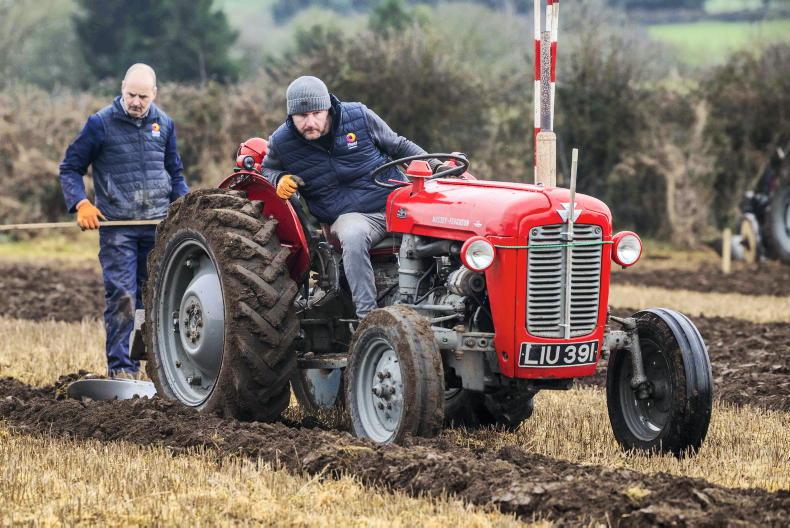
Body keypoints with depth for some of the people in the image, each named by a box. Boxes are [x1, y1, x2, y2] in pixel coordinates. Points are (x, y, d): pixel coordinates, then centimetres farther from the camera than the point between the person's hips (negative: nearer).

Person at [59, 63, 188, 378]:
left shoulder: (163, 124, 10)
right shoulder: (100, 124, -3)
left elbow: (175, 172, 22)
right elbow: (70, 168, 2)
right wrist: (81, 204, -13)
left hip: (158, 225, 4)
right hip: (117, 225, -4)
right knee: (122, 296, -12)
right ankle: (121, 367, -9)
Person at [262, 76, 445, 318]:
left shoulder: (360, 117, 0)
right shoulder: (281, 142, 1)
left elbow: (398, 146, 14)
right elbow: (267, 169, 23)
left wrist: (435, 166, 5)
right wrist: (279, 179, -1)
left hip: (396, 201, 2)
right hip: (349, 216, -2)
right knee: (353, 237, -39)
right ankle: (366, 315, -38)